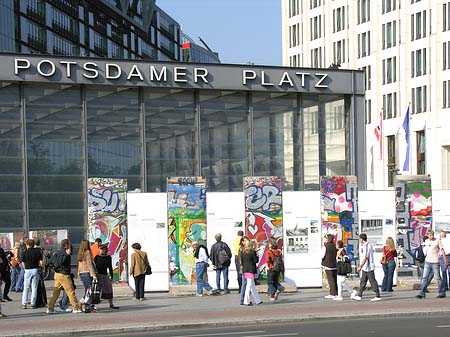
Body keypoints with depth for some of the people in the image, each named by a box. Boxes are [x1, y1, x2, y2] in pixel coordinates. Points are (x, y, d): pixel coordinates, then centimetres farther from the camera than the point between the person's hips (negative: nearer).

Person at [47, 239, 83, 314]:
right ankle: (76, 307, 0)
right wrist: (67, 254, -26)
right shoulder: (64, 252, -14)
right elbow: (61, 262, -26)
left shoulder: (58, 252, 13)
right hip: (64, 274, -9)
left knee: (56, 292, 11)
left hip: (57, 274, 9)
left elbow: (52, 260, 17)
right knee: (71, 291, -3)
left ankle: (50, 308, 9)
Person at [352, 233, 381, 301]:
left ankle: (378, 296, -3)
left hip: (369, 267, -10)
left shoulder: (366, 246, -17)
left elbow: (365, 258, -21)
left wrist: (360, 266, -20)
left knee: (373, 282, -6)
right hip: (365, 268, 10)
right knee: (363, 281, 12)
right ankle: (359, 296, 16)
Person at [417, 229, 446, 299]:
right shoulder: (426, 241, 10)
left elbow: (442, 250, -1)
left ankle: (442, 293, 10)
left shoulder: (437, 241, -3)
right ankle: (421, 293, -2)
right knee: (424, 277, -1)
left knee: (438, 278, 0)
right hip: (427, 262, 4)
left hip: (435, 262, -4)